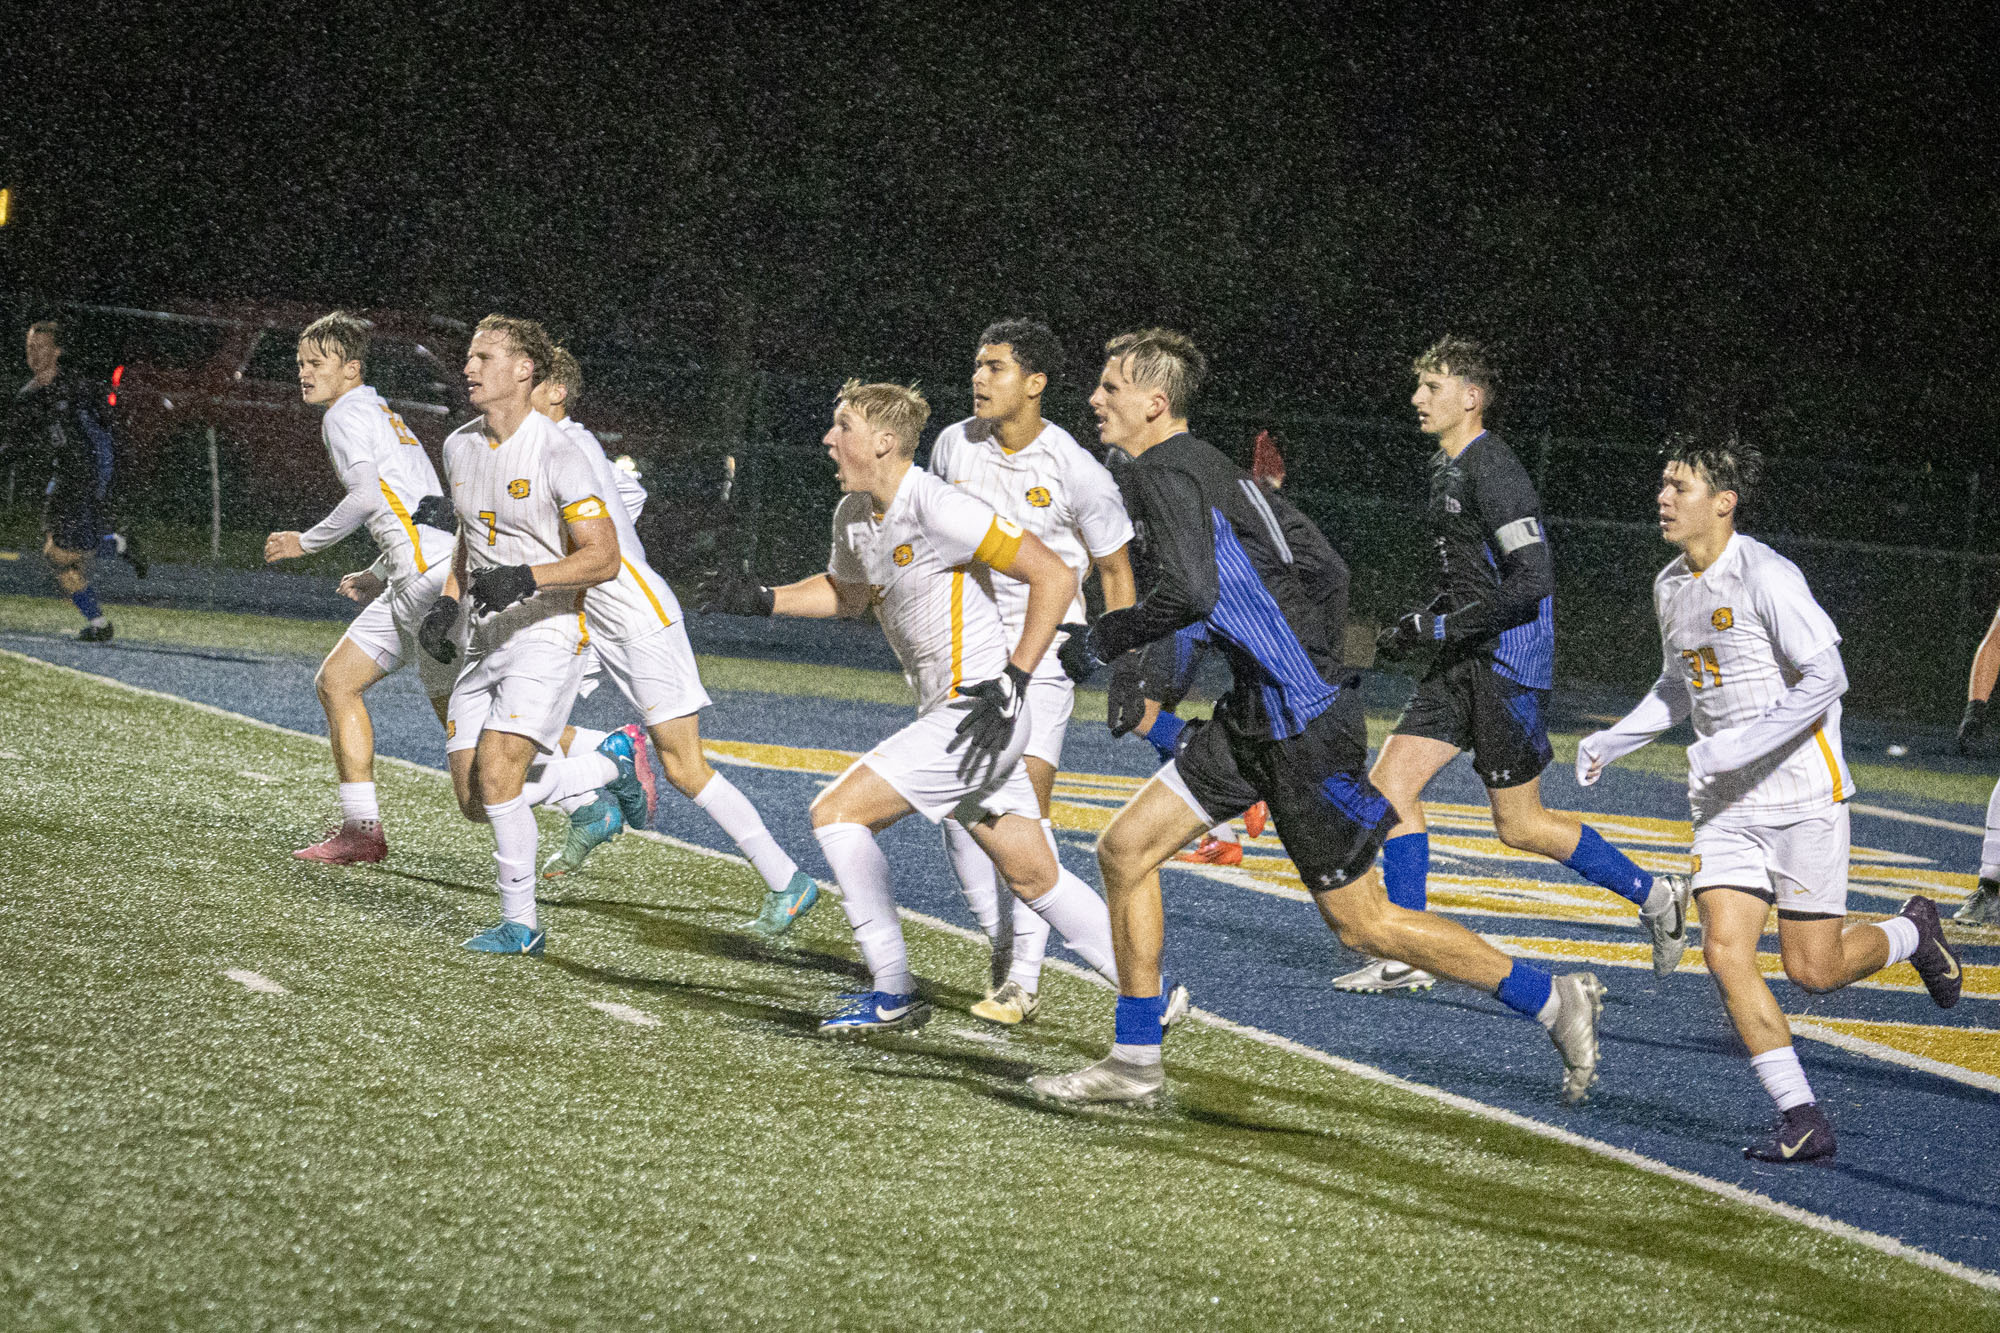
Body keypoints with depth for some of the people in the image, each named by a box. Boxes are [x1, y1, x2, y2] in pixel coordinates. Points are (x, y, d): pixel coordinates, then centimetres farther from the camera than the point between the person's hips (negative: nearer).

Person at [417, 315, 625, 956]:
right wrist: (448, 601, 10)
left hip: (545, 633, -8)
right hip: (482, 639, 8)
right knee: (473, 800, 3)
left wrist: (526, 578, -28)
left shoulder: (556, 454, -14)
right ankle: (606, 765, 26)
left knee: (495, 777, -20)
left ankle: (522, 922, -6)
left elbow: (603, 557, -16)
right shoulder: (460, 447, 9)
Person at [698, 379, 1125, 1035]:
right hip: (948, 711, 9)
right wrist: (761, 600, 15)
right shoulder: (853, 515, 8)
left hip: (979, 712, -9)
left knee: (837, 811, -10)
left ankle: (893, 993, -3)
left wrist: (1012, 682, -21)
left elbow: (1054, 575, -18)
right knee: (1034, 878, 12)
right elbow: (846, 589, 30)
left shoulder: (936, 506, -19)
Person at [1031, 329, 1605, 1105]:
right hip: (1258, 714, 10)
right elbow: (1315, 564, 19)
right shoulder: (1210, 467, 16)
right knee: (1125, 849, 7)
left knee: (1361, 922, -2)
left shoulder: (1163, 471, -13)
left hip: (1301, 720, -10)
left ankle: (1553, 1002, 7)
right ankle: (1134, 1063, 13)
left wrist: (1104, 639, -12)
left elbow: (1190, 591, -28)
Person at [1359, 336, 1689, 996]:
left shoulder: (1494, 472, -16)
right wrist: (1419, 622, 11)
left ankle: (1654, 894, 16)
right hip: (1463, 664, 9)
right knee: (1390, 782, -1)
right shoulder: (1446, 468, 14)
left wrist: (1434, 627, -20)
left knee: (1519, 824, 0)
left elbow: (1531, 582, -23)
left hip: (1508, 662, -9)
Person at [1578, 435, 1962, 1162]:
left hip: (1802, 793, -7)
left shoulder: (1766, 577, -16)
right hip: (1726, 804, 7)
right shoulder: (1671, 586, 9)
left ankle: (1911, 931, 29)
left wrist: (1740, 746, -24)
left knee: (1814, 968, -4)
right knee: (1725, 952, -9)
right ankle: (1802, 1121, -5)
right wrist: (1612, 742, 15)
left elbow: (1826, 677, -21)